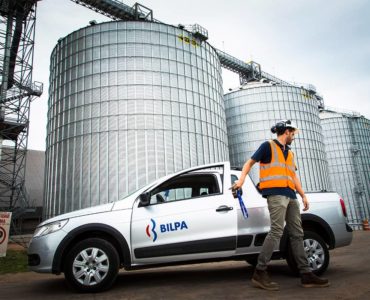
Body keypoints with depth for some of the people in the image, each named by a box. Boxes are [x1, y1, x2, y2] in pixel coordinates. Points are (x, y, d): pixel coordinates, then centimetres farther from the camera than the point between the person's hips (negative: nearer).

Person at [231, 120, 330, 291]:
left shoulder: (289, 153, 25)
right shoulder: (268, 146, 4)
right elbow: (250, 163, 1)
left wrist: (303, 196, 21)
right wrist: (241, 180, -14)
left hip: (291, 196, 8)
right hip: (276, 194, -8)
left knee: (297, 234, 7)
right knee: (277, 231, -18)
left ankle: (306, 275, 12)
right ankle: (260, 273, -14)